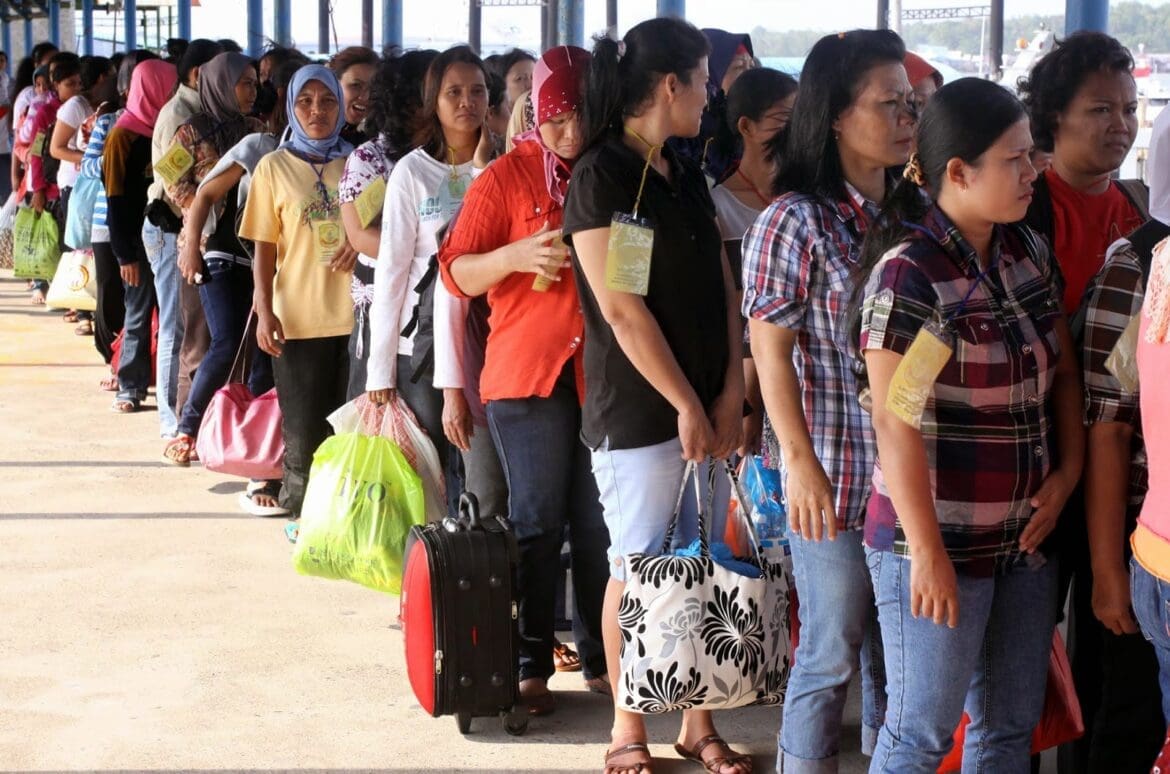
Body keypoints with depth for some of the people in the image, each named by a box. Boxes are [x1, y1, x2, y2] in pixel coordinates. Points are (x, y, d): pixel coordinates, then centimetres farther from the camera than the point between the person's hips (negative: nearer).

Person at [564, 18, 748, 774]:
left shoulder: (688, 175, 11)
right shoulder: (599, 177, -11)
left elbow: (721, 287, 10)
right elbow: (621, 309, -15)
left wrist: (728, 395, 0)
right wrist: (685, 405, -13)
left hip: (708, 407, 7)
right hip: (638, 413, -7)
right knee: (637, 570, 3)